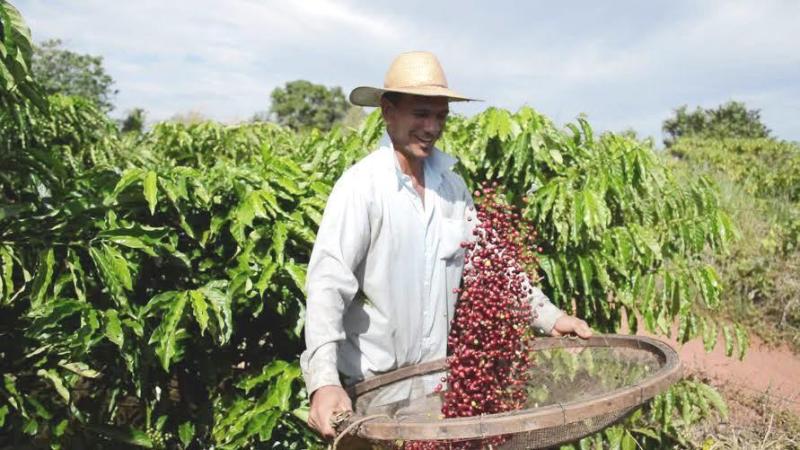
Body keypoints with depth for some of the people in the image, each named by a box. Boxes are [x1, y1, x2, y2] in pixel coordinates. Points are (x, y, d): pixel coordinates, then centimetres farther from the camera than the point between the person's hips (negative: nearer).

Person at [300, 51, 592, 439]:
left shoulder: (452, 185, 0)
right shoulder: (360, 185, -18)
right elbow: (328, 282, -25)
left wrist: (548, 316, -1)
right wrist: (324, 381, -36)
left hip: (438, 375, 5)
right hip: (372, 384, -5)